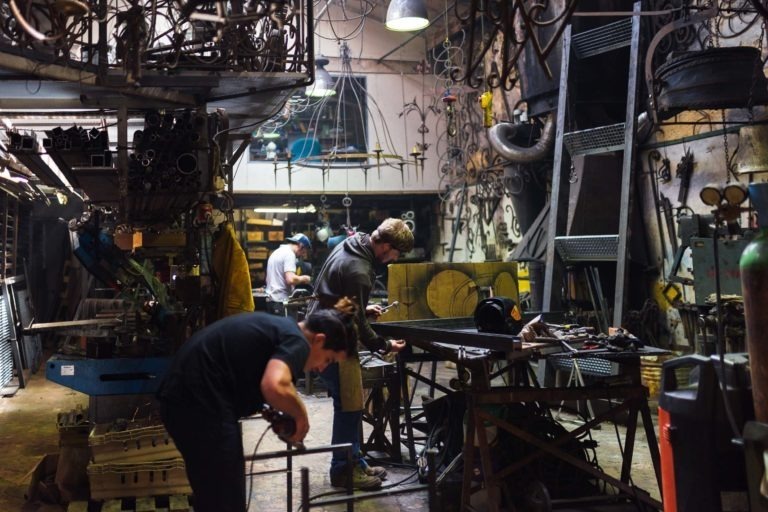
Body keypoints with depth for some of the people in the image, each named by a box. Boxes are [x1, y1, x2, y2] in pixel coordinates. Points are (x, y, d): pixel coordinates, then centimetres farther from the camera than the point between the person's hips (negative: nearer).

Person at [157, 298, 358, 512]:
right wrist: (301, 415, -10)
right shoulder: (296, 342, -9)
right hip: (201, 404, -10)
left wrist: (271, 413, 13)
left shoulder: (280, 327, 19)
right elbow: (274, 386, -29)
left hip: (182, 398, 10)